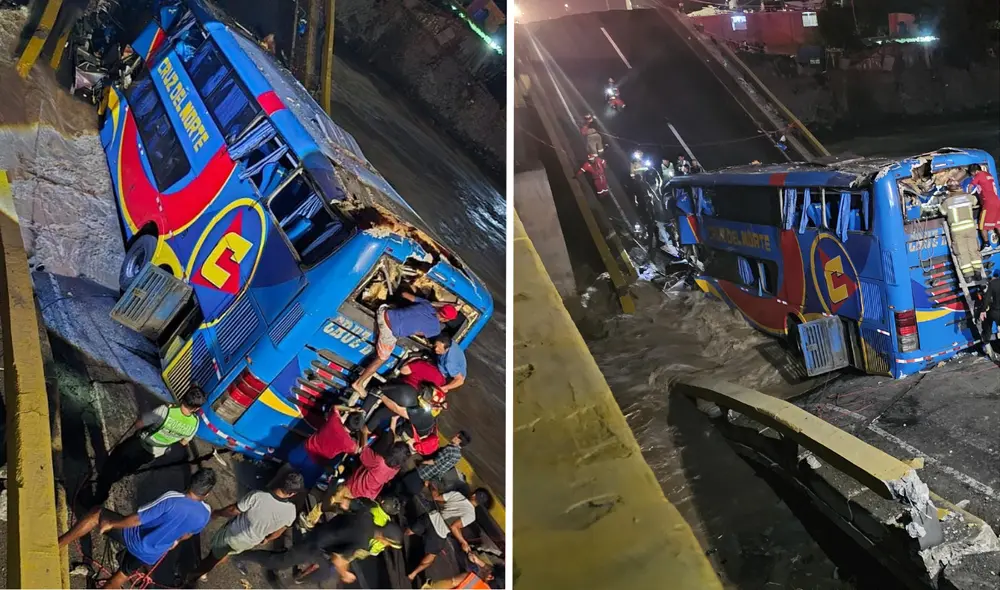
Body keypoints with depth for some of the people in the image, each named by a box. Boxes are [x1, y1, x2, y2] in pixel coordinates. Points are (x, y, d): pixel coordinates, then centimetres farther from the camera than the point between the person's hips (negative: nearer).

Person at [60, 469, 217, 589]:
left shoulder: (172, 499, -30)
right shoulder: (205, 513, -17)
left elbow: (136, 519, -25)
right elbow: (188, 534, 6)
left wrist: (111, 524, -8)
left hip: (135, 538, -4)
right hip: (151, 555, 4)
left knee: (98, 515, 14)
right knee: (122, 576, 32)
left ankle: (57, 545, 12)